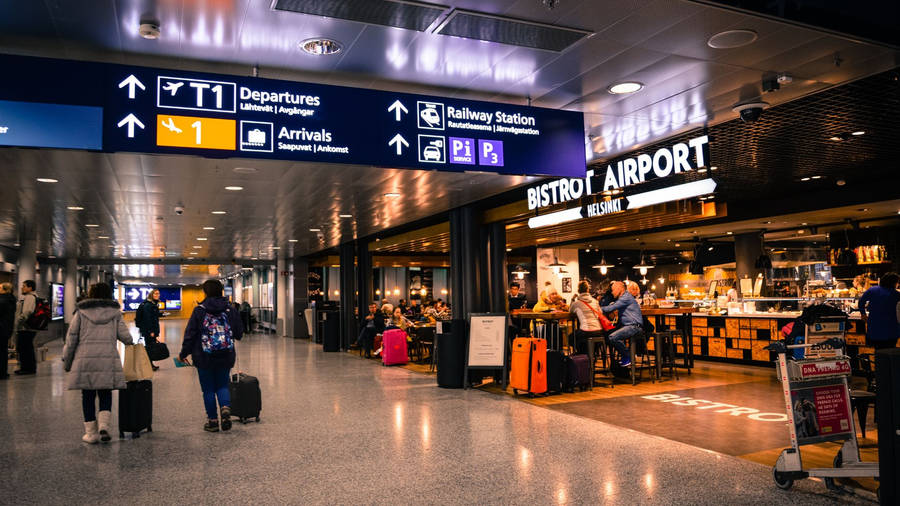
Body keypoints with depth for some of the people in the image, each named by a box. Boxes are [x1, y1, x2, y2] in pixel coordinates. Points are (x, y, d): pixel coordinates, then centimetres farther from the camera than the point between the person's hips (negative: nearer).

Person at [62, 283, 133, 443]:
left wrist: (66, 361, 13)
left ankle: (91, 432, 11)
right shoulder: (115, 312, 8)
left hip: (84, 360, 0)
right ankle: (104, 425, -8)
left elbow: (71, 338, 6)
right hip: (108, 359, 0)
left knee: (88, 396, 8)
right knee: (105, 395, 11)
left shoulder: (81, 312, 7)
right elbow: (124, 336, 4)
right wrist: (131, 342, 26)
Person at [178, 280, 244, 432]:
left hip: (204, 358, -2)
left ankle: (212, 420, 12)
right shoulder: (230, 310, 0)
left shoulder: (199, 311, -8)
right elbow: (239, 333, 3)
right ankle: (226, 408, -10)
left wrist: (183, 354, 4)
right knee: (222, 385, 15)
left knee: (208, 389, 9)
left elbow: (190, 334, -6)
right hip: (226, 357, 2)